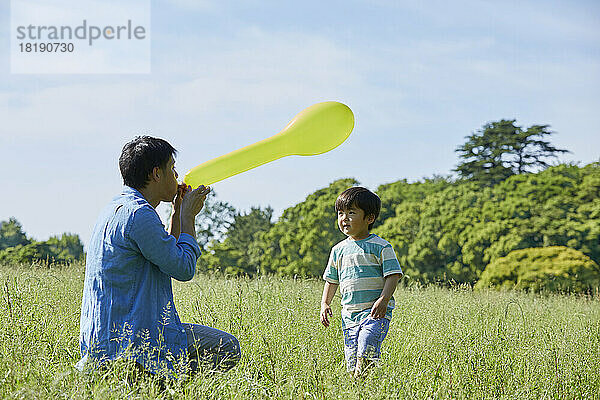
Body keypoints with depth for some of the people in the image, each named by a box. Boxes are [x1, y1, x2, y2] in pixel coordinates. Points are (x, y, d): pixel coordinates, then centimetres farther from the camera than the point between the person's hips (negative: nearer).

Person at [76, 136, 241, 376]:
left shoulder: (118, 208, 16)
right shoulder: (138, 214, -17)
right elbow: (184, 269, -11)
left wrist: (178, 212, 21)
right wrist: (188, 216, 0)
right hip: (132, 337, -10)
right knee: (228, 348, -2)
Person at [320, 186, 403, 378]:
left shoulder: (380, 247, -3)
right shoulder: (339, 250, 13)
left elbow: (392, 275, -6)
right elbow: (331, 280, 22)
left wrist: (383, 300, -20)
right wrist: (325, 303, 10)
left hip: (375, 312, -5)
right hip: (349, 313, 5)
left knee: (366, 350, -23)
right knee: (351, 361, 1)